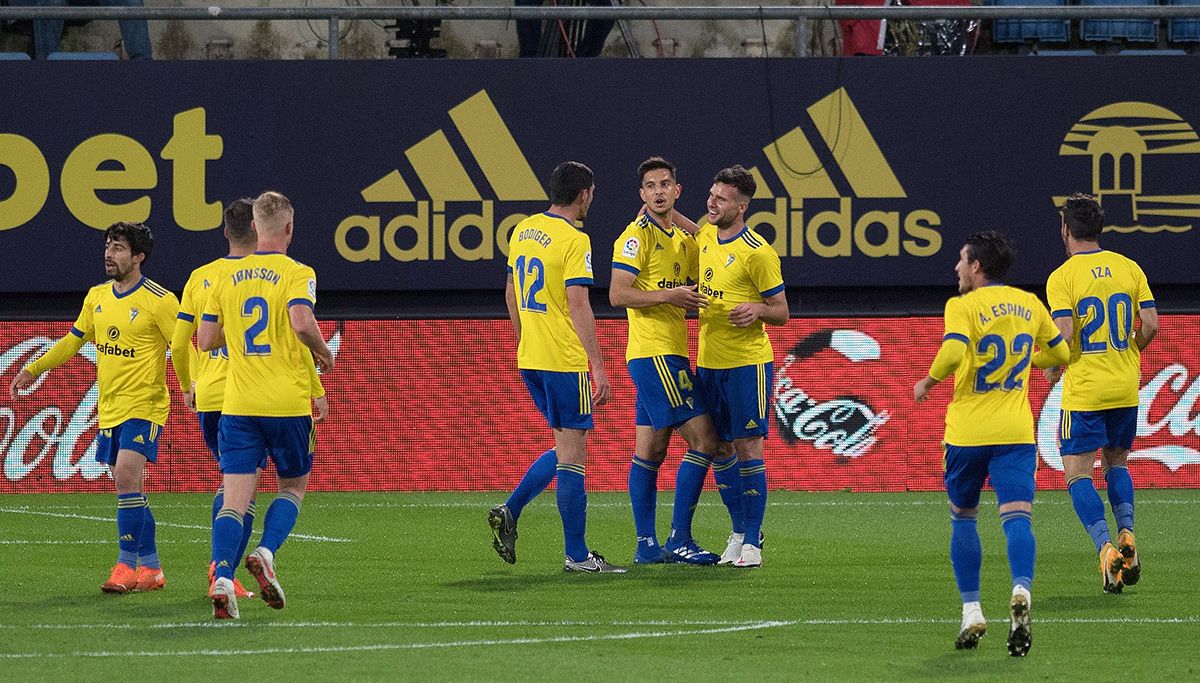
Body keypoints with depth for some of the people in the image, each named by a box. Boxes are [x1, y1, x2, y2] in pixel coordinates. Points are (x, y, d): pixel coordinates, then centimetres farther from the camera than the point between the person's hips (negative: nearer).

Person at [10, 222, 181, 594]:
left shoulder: (159, 300, -10)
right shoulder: (97, 297, 10)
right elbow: (73, 340, 22)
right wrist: (33, 370, 20)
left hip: (144, 406, -7)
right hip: (109, 407, 7)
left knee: (126, 479, -18)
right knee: (130, 490, 9)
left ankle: (127, 566, -15)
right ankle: (150, 569, 16)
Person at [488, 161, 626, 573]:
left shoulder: (523, 230, 11)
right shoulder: (574, 241, -14)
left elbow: (511, 294, 19)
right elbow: (578, 306, -19)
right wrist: (598, 367, -19)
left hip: (529, 358, 8)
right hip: (565, 361, -8)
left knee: (566, 448, 18)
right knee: (573, 453, -3)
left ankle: (509, 513, 8)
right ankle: (577, 556, -1)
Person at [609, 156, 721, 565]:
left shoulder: (684, 241, 17)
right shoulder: (638, 235, -8)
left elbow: (688, 298, 25)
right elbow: (617, 294, -15)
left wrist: (693, 300, 4)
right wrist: (668, 295, -22)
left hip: (670, 354, 9)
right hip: (653, 351, -9)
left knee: (650, 450, 9)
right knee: (703, 439, -12)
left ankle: (647, 546, 11)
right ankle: (679, 539, -11)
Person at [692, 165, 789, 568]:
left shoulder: (758, 253, -12)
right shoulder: (706, 237, 8)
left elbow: (781, 312, -7)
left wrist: (757, 310, -28)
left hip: (747, 362, -7)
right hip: (708, 362, 7)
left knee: (747, 448, -6)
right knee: (721, 449, 9)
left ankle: (752, 542, -3)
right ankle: (740, 531, 21)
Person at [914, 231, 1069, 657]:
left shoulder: (963, 306, -6)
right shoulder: (1029, 305, 10)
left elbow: (953, 352, -23)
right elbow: (1060, 353, 22)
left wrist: (927, 383, -6)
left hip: (968, 431, -2)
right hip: (1016, 430, 2)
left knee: (963, 518, 16)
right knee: (1017, 518, -9)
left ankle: (972, 613, 13)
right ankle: (1021, 593, -36)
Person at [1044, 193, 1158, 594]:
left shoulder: (1062, 278, -9)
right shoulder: (1129, 268, 3)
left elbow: (1064, 336, -17)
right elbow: (1151, 324, -1)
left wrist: (1052, 368, 2)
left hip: (1084, 390, -5)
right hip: (1126, 388, 5)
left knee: (1077, 474, 1)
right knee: (1116, 463, 21)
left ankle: (1106, 549, -16)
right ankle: (1126, 535, 1)